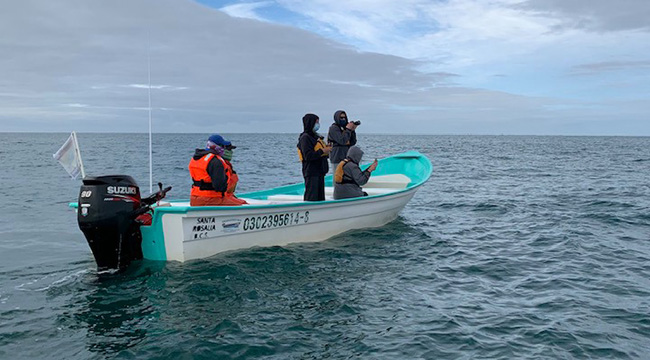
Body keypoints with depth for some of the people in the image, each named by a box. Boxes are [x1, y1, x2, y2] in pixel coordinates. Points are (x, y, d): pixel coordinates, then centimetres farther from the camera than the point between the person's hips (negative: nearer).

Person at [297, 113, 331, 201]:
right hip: (311, 173, -10)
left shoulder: (314, 136, 18)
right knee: (311, 197, -8)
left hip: (319, 172, 10)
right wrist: (322, 151, -19)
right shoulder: (305, 138, -13)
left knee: (320, 197, 14)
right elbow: (308, 156, -22)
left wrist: (326, 149, 8)